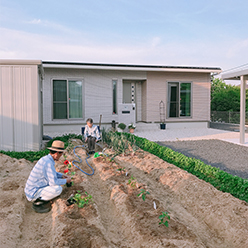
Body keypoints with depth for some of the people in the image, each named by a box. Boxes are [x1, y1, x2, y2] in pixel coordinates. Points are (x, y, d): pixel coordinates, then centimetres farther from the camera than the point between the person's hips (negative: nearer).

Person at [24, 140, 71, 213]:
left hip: (30, 191, 10)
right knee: (58, 189, -24)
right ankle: (38, 202, -7)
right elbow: (53, 182, -29)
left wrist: (62, 175, 13)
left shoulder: (45, 159, 6)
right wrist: (66, 181, -11)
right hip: (34, 193, -10)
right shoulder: (49, 163, -26)